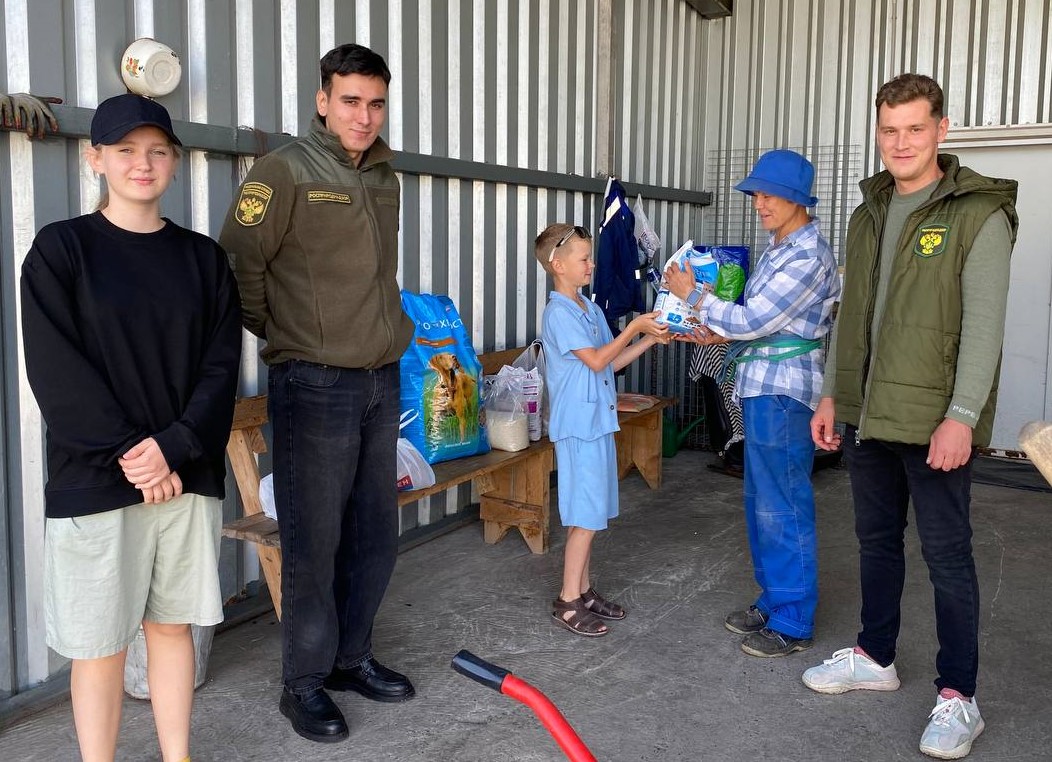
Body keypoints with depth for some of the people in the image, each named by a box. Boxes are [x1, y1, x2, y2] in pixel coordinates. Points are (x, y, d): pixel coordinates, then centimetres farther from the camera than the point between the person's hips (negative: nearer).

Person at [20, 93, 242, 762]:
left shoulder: (203, 257, 8)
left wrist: (172, 447, -11)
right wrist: (129, 453, -13)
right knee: (101, 644, 5)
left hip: (189, 475, 3)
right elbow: (55, 370, -8)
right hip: (95, 482, -3)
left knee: (172, 626, 13)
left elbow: (222, 366, 2)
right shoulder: (61, 249, -1)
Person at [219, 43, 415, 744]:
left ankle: (352, 655, 31)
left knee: (376, 533, 14)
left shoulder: (385, 177, 12)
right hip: (315, 386, -7)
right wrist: (281, 335, -3)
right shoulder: (286, 171, -10)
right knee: (315, 542, 2)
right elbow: (238, 265, -11)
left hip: (381, 382, 7)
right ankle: (305, 682, 18)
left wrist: (393, 332, 14)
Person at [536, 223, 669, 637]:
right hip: (578, 424, -9)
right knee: (586, 517, -5)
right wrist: (634, 327, -12)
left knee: (589, 514, 14)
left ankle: (584, 590, 24)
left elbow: (612, 361, 16)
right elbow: (596, 360, -17)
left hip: (598, 421, 9)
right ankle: (568, 601, 5)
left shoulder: (590, 308, 14)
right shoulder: (559, 313, -14)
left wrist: (650, 340, 6)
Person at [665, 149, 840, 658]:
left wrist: (693, 296, -9)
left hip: (783, 392, -10)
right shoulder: (778, 249, 15)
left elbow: (752, 321, -20)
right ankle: (773, 601, 29)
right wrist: (719, 333, 7)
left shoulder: (807, 257, -17)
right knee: (761, 501, 16)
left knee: (782, 506, -3)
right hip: (762, 388, 10)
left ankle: (792, 623, 8)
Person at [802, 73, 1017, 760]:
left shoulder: (979, 214, -9)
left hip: (934, 421, -6)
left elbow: (984, 323, -14)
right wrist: (834, 393, 14)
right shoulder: (869, 214, 12)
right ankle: (875, 657, 32)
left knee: (947, 555, 2)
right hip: (867, 415, 7)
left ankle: (958, 696, 15)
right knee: (876, 540, 17)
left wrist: (962, 415, -20)